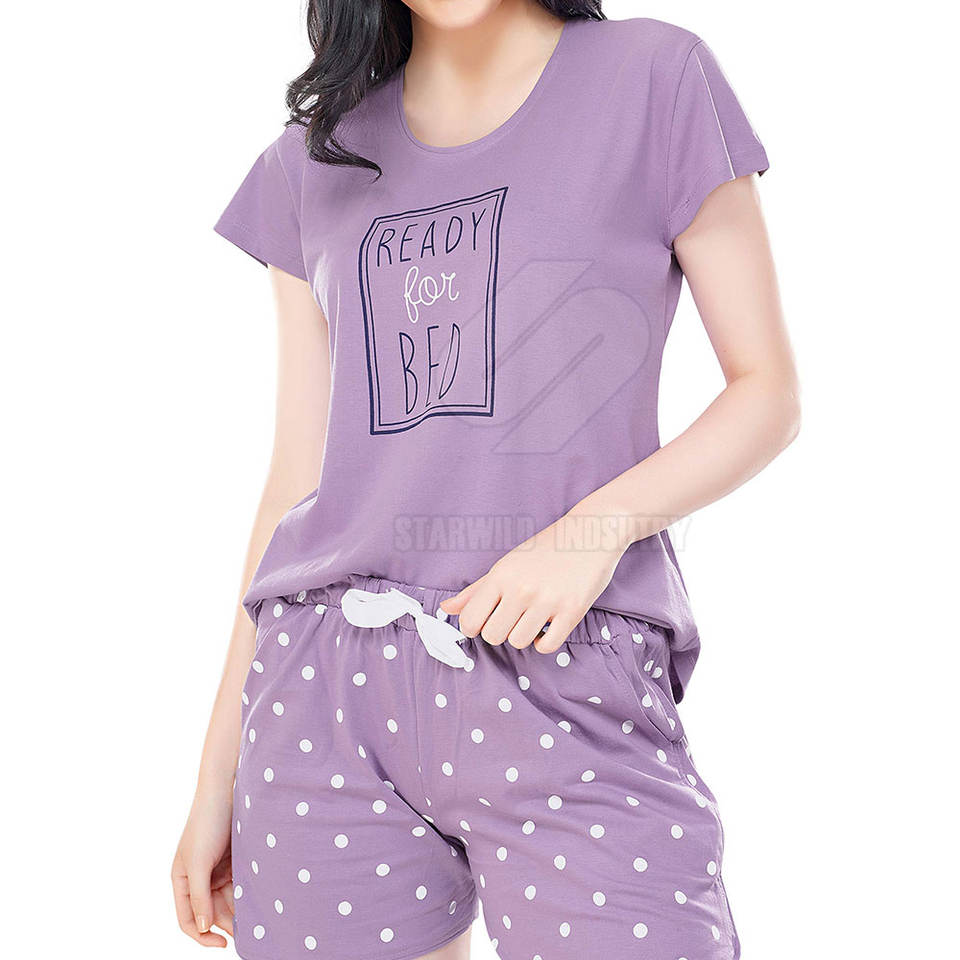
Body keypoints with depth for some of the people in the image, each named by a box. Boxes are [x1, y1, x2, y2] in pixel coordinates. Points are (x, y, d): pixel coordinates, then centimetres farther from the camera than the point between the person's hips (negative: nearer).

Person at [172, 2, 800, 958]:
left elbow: (768, 392, 5)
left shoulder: (654, 78, 5)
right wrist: (218, 774, 11)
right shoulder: (314, 158, 14)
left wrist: (598, 526, -14)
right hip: (325, 684, 3)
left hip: (568, 682, -3)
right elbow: (299, 473, 13)